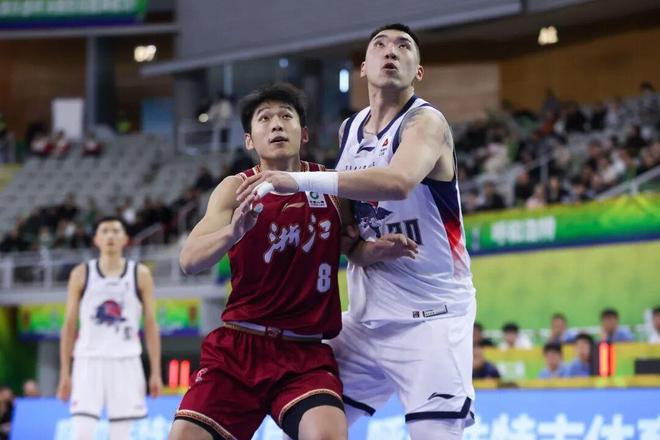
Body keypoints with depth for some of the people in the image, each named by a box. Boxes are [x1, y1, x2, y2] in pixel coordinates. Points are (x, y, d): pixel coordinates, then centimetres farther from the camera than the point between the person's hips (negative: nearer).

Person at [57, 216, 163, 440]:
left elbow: (151, 325, 5)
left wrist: (156, 372, -1)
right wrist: (65, 372, 2)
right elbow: (69, 325, 7)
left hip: (126, 363, 1)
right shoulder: (81, 274, 4)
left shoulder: (140, 275, 4)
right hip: (89, 361, -1)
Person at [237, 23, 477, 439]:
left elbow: (399, 182, -34)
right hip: (367, 315, 7)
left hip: (432, 314, -7)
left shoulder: (426, 122, -12)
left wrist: (302, 180, -37)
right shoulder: (348, 129, 10)